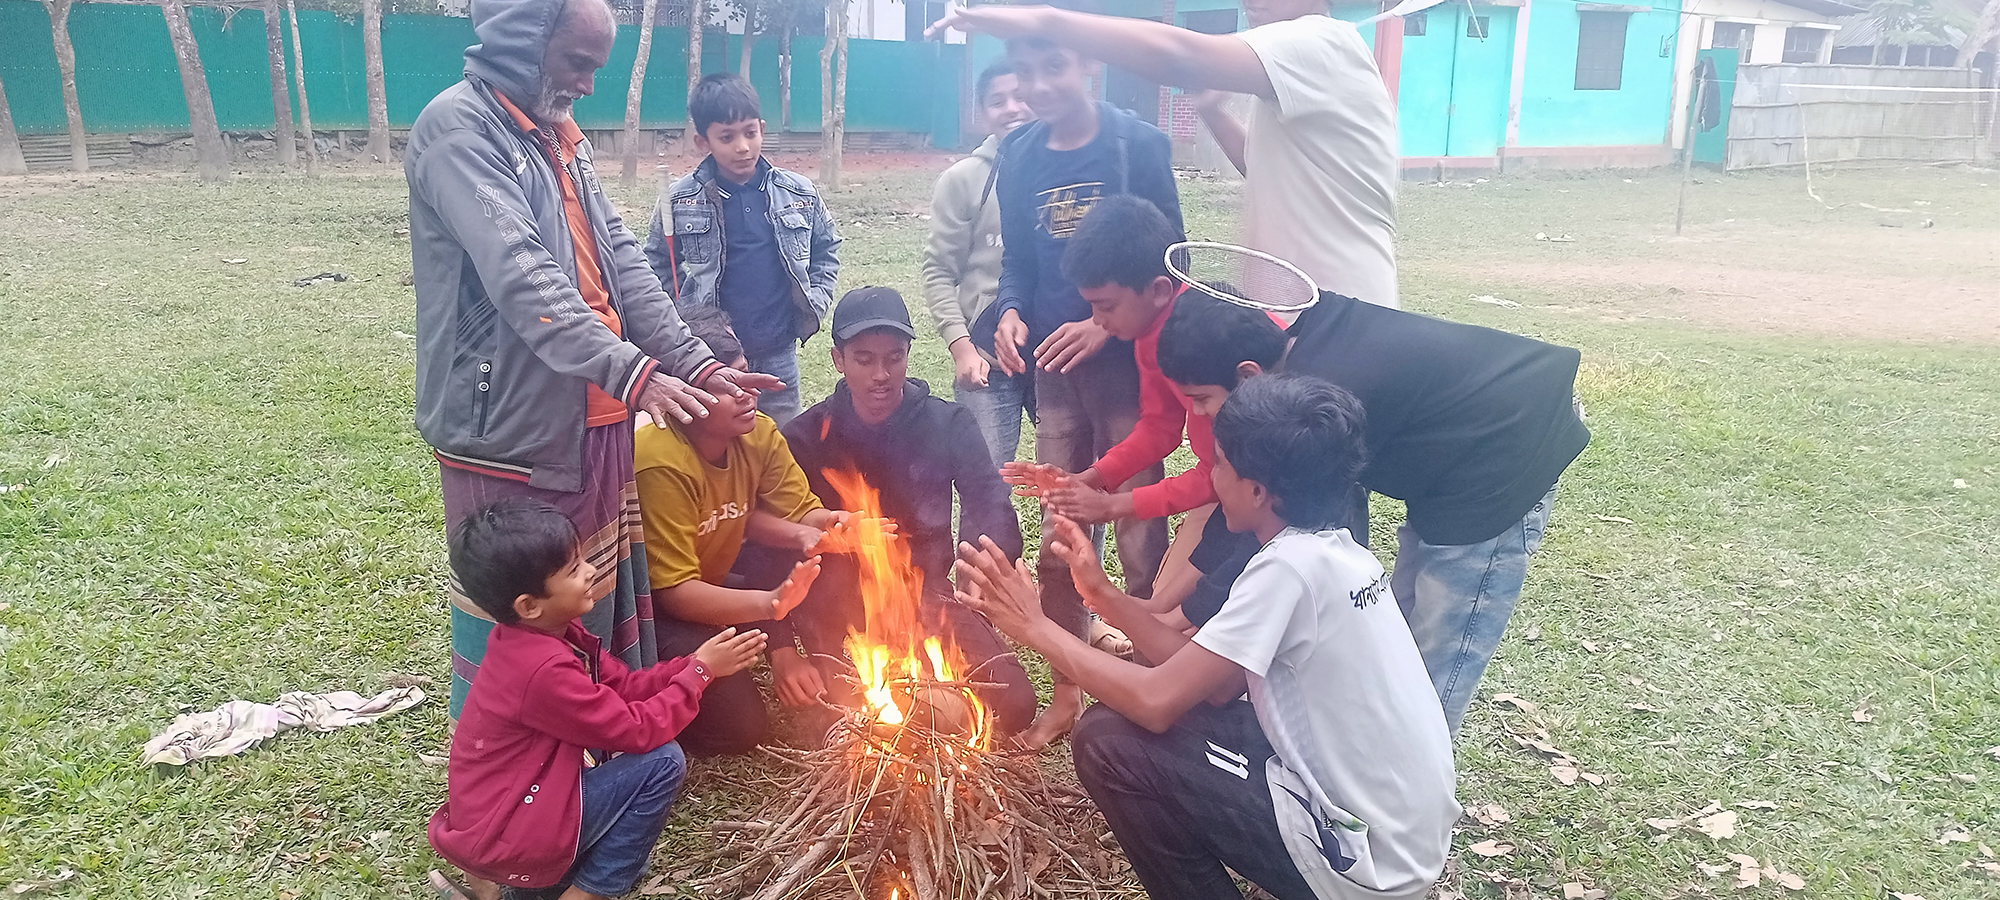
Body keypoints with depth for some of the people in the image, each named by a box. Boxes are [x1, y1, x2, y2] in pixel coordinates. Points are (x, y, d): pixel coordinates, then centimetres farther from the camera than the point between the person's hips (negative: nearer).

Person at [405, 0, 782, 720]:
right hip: (510, 438, -8)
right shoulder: (459, 127, -12)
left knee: (597, 608, 18)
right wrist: (633, 373, -34)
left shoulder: (559, 139, 15)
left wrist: (698, 365, 0)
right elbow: (523, 278, -25)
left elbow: (623, 264, 10)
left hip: (593, 427, 8)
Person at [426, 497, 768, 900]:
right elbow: (638, 730, -20)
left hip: (491, 809, 9)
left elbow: (626, 686, 4)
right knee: (662, 761, -14)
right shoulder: (544, 670, -27)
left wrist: (696, 661, -8)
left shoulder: (546, 633, 1)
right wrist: (700, 671, -12)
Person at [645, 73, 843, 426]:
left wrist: (815, 303, 5)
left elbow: (827, 249, 15)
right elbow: (657, 265, 7)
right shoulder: (679, 201, -4)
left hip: (779, 357, 2)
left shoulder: (800, 193, 1)